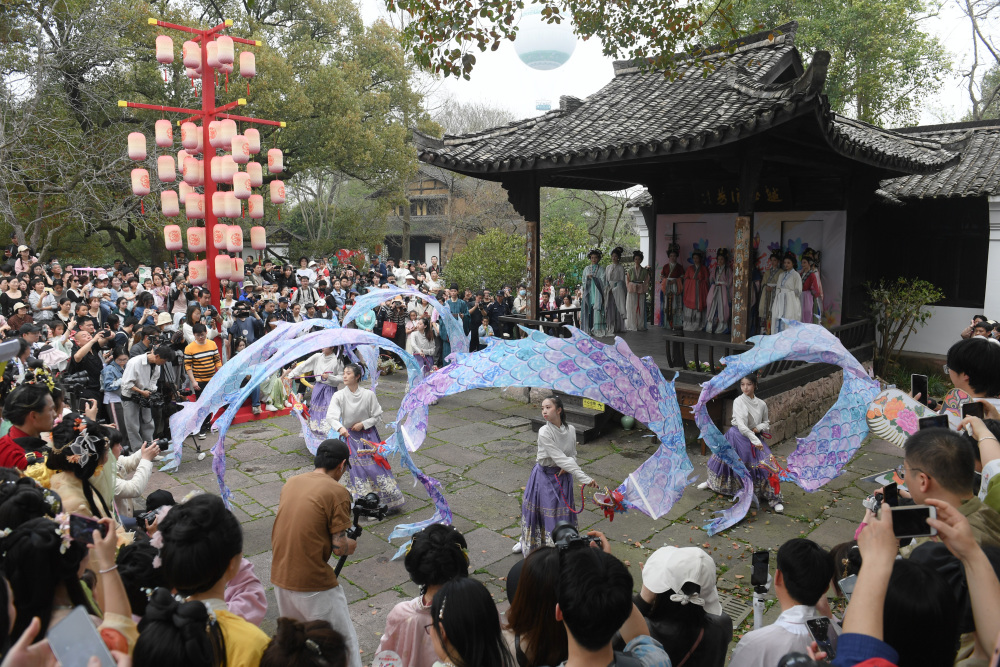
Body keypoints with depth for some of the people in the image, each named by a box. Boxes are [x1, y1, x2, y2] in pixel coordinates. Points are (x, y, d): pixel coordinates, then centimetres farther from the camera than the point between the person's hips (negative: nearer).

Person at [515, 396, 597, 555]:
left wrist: (567, 468, -17)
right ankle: (527, 541, 39)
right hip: (544, 475, -3)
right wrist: (585, 478, -32)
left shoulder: (571, 430, -8)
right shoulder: (544, 432, -22)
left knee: (562, 511, 8)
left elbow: (573, 454, 7)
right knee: (537, 510, 12)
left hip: (563, 475, 3)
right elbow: (559, 458, -28)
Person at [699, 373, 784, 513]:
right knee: (727, 460, 12)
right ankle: (712, 482, 42)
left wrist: (758, 428, -10)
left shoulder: (761, 404, 0)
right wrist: (755, 440, -32)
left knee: (766, 463, -13)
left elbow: (766, 423, 14)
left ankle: (773, 498, -3)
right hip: (738, 437, -2)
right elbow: (741, 425, -23)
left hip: (754, 437, 2)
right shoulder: (738, 401, -12)